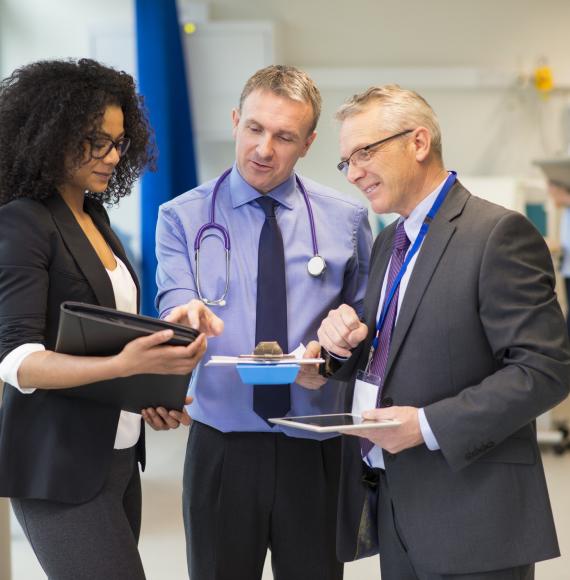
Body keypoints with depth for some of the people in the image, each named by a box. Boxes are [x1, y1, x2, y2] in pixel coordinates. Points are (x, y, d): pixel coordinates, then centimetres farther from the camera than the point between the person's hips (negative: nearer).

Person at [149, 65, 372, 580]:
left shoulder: (346, 219, 5)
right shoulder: (183, 217, 1)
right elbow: (176, 310, -10)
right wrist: (185, 317, -34)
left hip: (316, 447, 1)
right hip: (222, 445, -1)